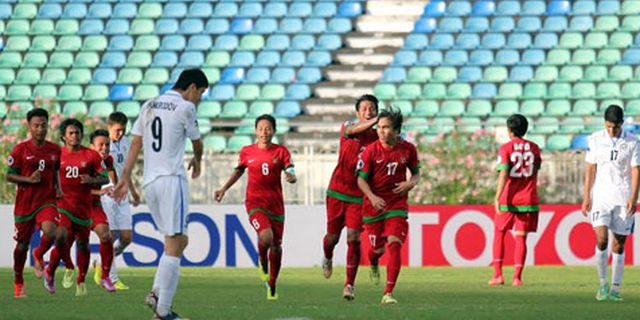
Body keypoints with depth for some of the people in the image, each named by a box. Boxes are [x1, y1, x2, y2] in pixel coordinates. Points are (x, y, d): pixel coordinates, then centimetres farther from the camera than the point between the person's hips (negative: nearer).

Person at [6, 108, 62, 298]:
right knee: (23, 244, 8)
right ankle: (18, 282, 31)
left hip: (47, 200, 1)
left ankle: (39, 256, 8)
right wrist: (28, 179, -17)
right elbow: (9, 176, -2)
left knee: (50, 232, -27)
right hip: (24, 202, -1)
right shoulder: (21, 150, -6)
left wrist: (58, 189, 6)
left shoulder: (54, 150, 4)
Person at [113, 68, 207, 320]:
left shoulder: (149, 106, 15)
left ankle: (157, 292, 1)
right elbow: (197, 143, 11)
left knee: (180, 240, 17)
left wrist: (125, 179, 11)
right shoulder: (185, 107, -4)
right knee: (174, 246, -7)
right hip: (172, 179, -8)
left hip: (149, 182, 8)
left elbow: (135, 144, 12)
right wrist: (197, 161, 33)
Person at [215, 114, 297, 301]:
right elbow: (239, 171, 19)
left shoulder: (281, 152, -1)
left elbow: (292, 175, -7)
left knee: (276, 246, 6)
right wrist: (224, 190, 14)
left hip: (276, 203, 2)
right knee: (266, 237, -27)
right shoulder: (247, 152, 2)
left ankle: (272, 286, 26)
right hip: (255, 202, -2)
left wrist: (291, 177, -31)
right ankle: (262, 261, 7)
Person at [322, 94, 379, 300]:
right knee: (333, 236, 10)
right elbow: (354, 130, -28)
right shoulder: (347, 127, -2)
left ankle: (350, 284, -7)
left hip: (359, 196, 0)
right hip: (337, 192, 0)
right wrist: (376, 121, -46)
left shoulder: (378, 138, 1)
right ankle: (327, 258, 46)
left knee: (353, 237, -12)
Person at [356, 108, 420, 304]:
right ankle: (373, 263, 52)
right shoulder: (371, 151, -9)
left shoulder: (408, 149, -3)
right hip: (374, 205, 0)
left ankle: (388, 293, -16)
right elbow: (361, 179, -7)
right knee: (378, 248, 11)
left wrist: (411, 183, -10)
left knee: (394, 244, -17)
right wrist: (372, 197, -23)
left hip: (397, 205, 0)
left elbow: (416, 172, 13)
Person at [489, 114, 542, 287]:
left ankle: (498, 274, 6)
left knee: (499, 233, 13)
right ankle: (517, 277, -4)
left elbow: (503, 174, -16)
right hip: (529, 199, 2)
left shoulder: (506, 148, -6)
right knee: (521, 237, 4)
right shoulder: (534, 148, 6)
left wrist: (497, 198, -21)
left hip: (509, 199, -2)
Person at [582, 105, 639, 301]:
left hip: (623, 199, 0)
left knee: (619, 245, 2)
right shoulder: (595, 140, 3)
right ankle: (602, 283, -2)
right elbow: (591, 169, 7)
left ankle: (615, 289, 7)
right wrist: (586, 197, 3)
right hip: (601, 197, 0)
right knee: (602, 239, -15)